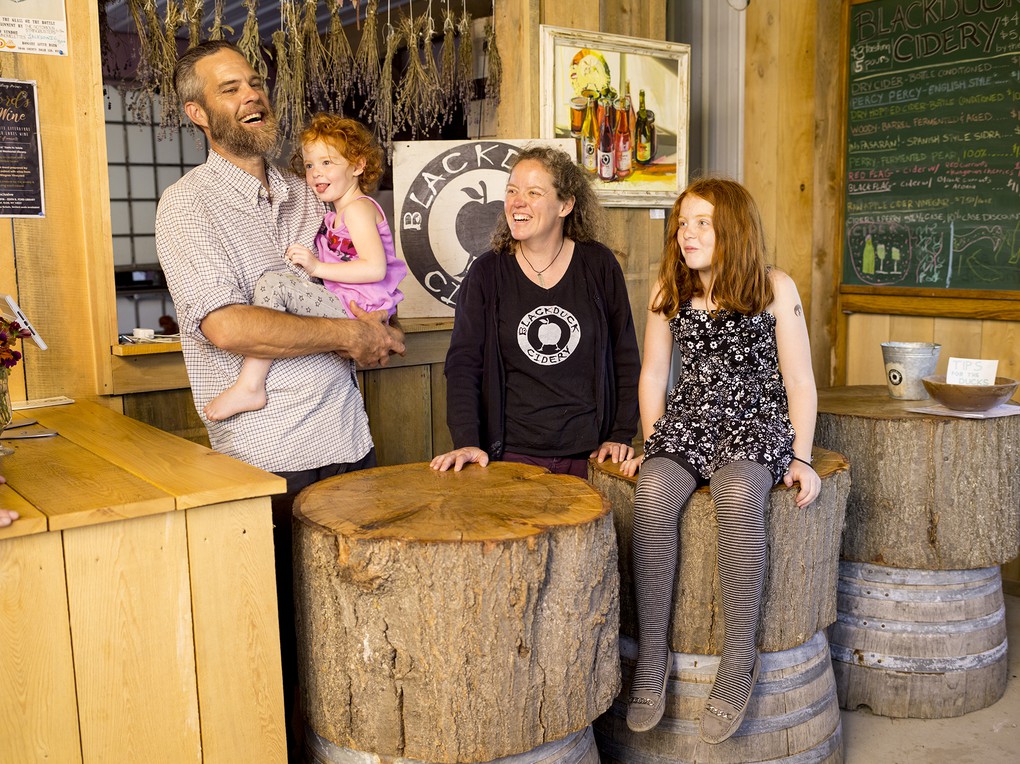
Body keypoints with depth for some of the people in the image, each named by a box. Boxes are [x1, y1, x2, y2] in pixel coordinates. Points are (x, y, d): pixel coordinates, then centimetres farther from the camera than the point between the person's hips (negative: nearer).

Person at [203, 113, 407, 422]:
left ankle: (250, 385, -28)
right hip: (343, 308, 11)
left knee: (273, 283, -24)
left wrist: (317, 267, -19)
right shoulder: (335, 214, 24)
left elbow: (375, 269, -21)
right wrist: (307, 260, 11)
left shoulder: (359, 208, -8)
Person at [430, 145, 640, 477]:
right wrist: (466, 442, -15)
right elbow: (463, 362, -3)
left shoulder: (599, 265, 2)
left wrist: (621, 435, 0)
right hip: (512, 454, 0)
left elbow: (625, 358, 6)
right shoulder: (487, 272, 1)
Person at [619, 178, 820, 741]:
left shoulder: (775, 288, 0)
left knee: (738, 495, -36)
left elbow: (798, 380, 1)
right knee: (653, 493, -31)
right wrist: (652, 444, 4)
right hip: (687, 420, 3)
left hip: (755, 423, -2)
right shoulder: (668, 291, 9)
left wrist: (801, 458, -6)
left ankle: (739, 661, -23)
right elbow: (653, 375, 12)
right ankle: (652, 657, -21)